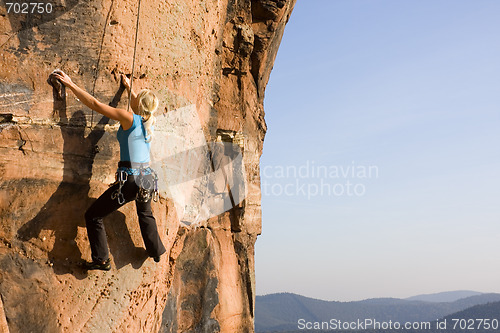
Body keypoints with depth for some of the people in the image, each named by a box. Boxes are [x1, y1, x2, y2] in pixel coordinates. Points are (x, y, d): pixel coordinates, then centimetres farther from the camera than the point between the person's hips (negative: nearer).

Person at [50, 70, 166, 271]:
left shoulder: (129, 118, -11)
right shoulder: (149, 121, 7)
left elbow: (95, 104, -10)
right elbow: (140, 107, 31)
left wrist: (70, 84, -3)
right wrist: (128, 87, 44)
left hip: (130, 180, -7)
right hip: (147, 179, 7)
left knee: (93, 216, 7)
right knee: (145, 213, 35)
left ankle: (102, 260, 10)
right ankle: (156, 251, 46)